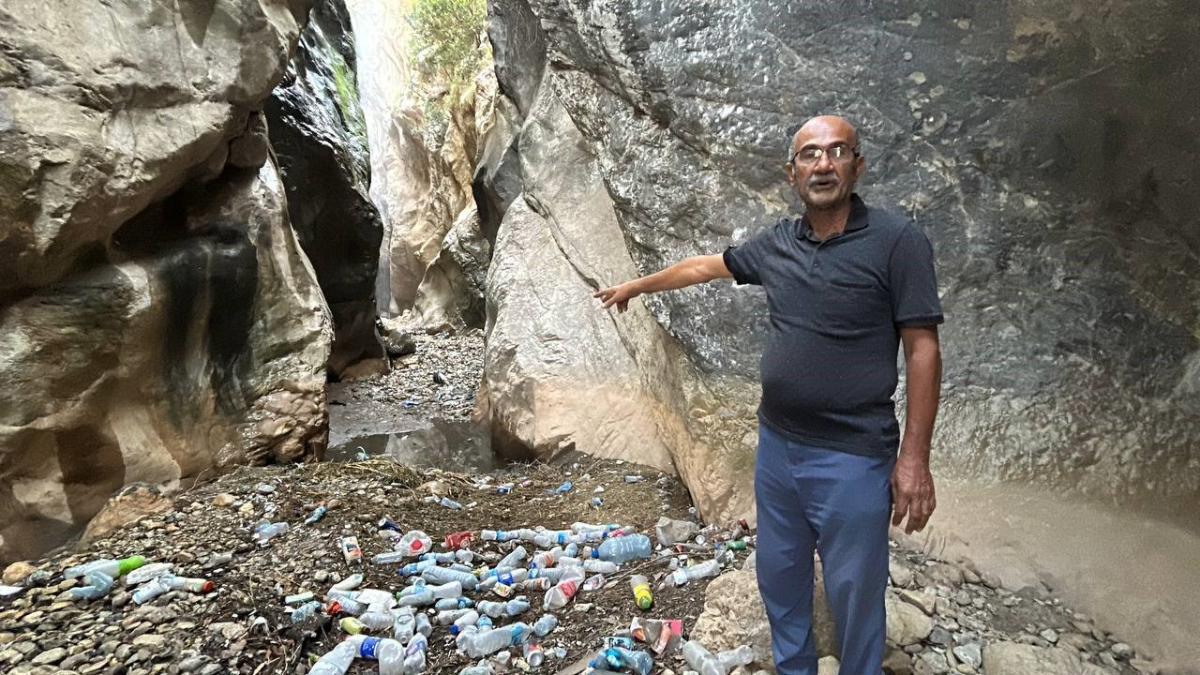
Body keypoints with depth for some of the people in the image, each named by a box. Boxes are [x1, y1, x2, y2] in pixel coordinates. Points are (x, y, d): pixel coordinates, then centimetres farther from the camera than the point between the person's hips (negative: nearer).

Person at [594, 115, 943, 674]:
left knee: (854, 595, 8)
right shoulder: (776, 243, 4)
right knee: (780, 579, 20)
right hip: (776, 446, 6)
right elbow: (704, 266, 19)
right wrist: (637, 285, 29)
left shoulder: (897, 241, -11)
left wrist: (914, 457, -13)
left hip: (852, 460, -5)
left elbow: (922, 350, -11)